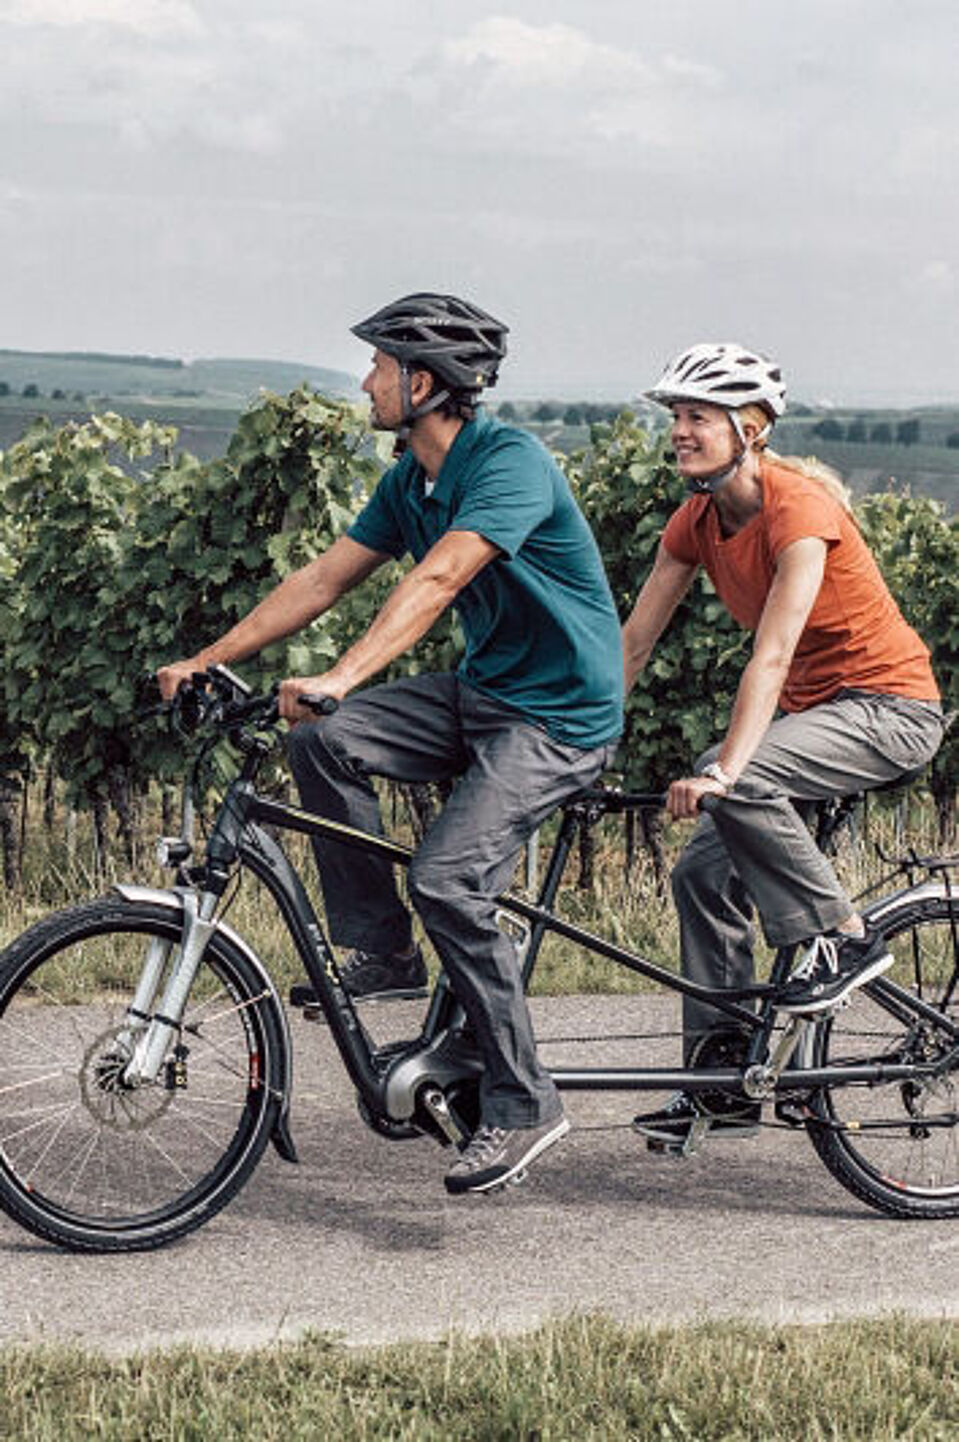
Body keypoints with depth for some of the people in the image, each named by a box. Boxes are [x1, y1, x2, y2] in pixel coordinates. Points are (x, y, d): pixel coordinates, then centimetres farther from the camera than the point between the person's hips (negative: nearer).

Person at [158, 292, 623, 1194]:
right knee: (321, 743, -13)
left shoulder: (511, 463, -21)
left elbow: (437, 580, -35)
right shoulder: (410, 481, 7)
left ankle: (523, 1106, -11)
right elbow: (324, 578, 9)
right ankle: (380, 953, 0)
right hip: (480, 690, 8)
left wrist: (341, 677, -46)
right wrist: (207, 661, 3)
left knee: (447, 882, -24)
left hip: (560, 714, -8)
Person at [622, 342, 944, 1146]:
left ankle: (841, 938, -14)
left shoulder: (798, 507, -23)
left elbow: (772, 656, -32)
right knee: (706, 874, -1)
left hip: (890, 704, -8)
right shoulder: (696, 522, 0)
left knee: (739, 785, -32)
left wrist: (721, 770, -40)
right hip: (813, 709, 8)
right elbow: (634, 641, 2)